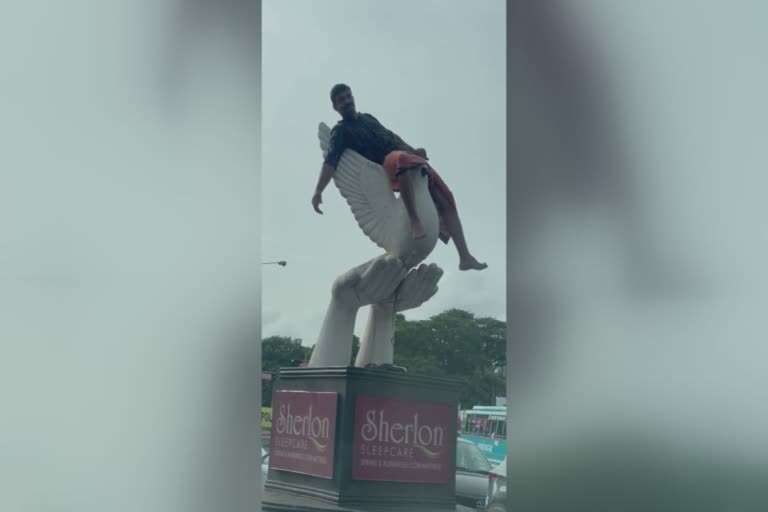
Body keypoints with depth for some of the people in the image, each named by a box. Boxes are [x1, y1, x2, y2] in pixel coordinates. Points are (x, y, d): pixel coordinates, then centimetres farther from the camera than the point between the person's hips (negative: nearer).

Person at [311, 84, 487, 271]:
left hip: (411, 158, 7)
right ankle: (414, 219, -40)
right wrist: (318, 191, -23)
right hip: (388, 165, -7)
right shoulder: (341, 131, 4)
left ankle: (465, 257, -4)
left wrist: (413, 150, 14)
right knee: (402, 158, -43)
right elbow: (330, 161, -9)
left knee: (445, 200, -4)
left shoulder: (367, 118, 26)